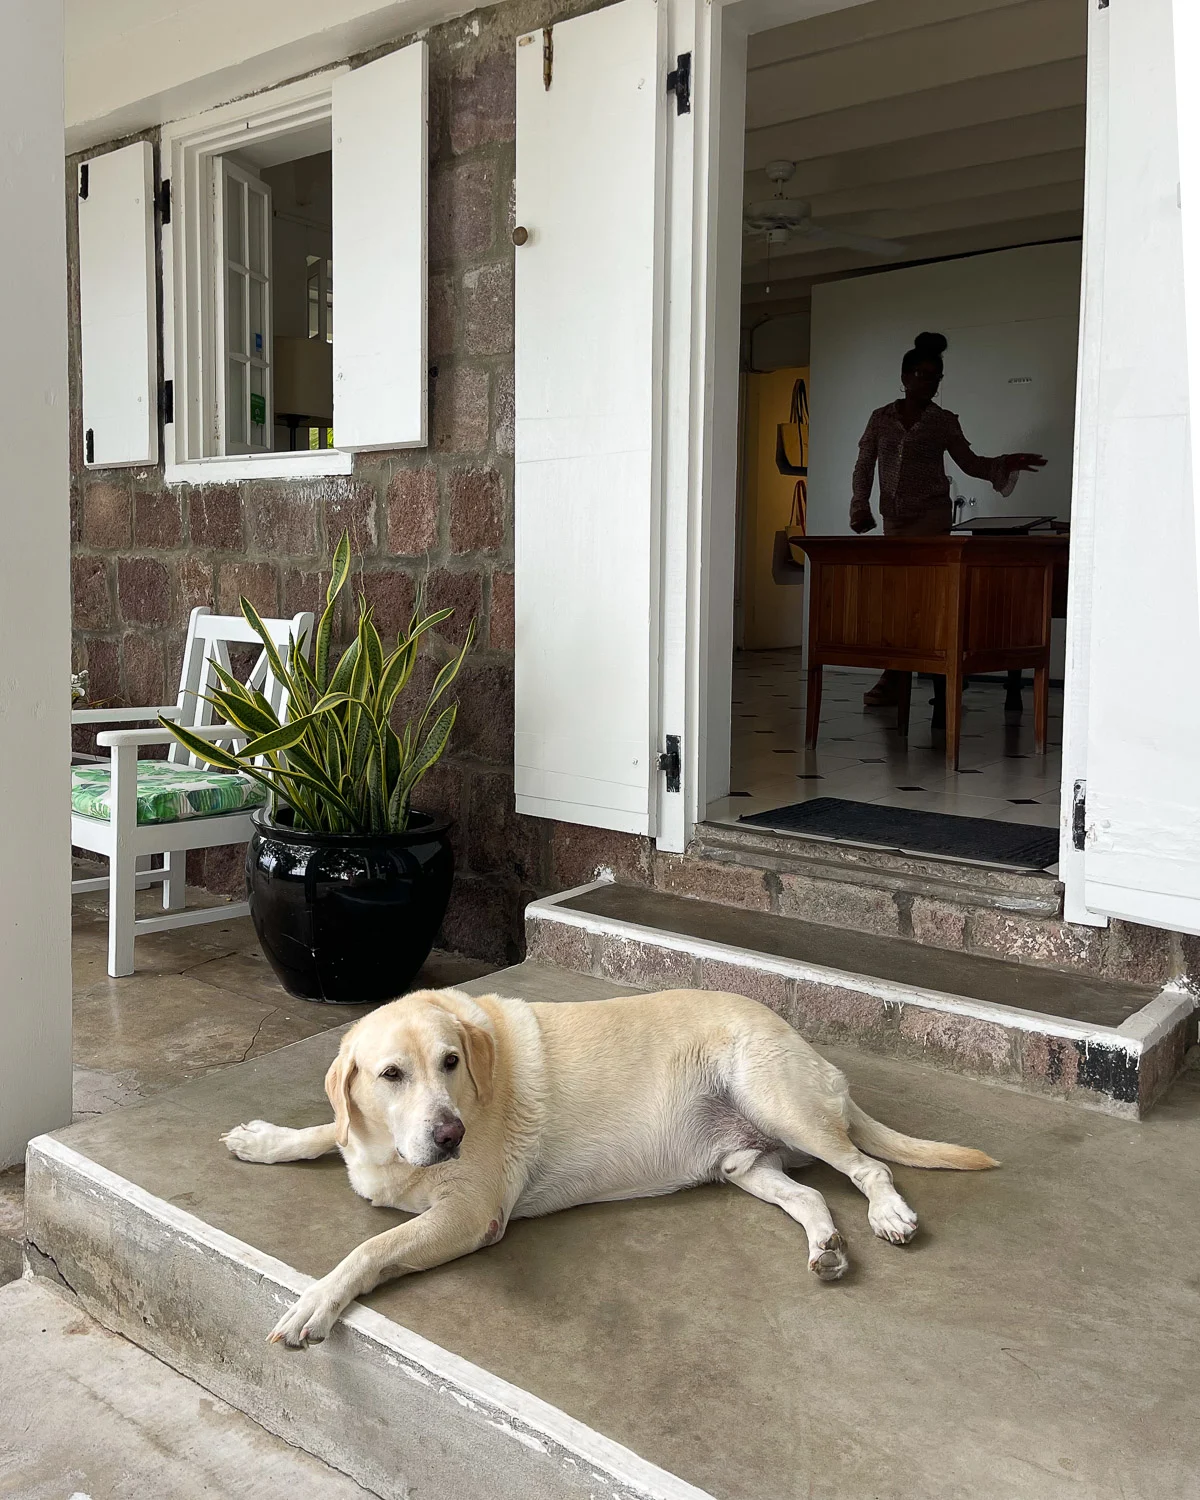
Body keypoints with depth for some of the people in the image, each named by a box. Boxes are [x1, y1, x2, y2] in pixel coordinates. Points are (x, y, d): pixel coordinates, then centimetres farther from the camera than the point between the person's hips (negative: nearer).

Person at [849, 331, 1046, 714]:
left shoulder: (944, 421, 6)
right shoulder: (881, 417, 10)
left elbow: (970, 463, 6)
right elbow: (864, 466, 9)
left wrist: (1007, 463, -9)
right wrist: (860, 505, -3)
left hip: (931, 516, -2)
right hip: (893, 518, 2)